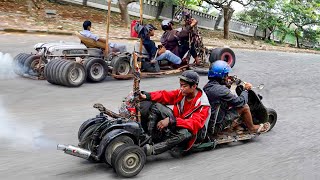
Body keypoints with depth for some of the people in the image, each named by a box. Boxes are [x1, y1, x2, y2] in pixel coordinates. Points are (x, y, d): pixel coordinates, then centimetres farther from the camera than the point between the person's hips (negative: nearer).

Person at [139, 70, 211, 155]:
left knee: (184, 133, -44)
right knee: (156, 105, -13)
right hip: (175, 125, 6)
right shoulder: (181, 93, -5)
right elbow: (165, 95, -8)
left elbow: (194, 124, -32)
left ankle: (150, 150, -45)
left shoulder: (203, 105, -21)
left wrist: (171, 121, -43)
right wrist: (146, 96, -27)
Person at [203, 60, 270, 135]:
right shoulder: (221, 90, -24)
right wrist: (246, 90, 1)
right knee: (244, 107, -3)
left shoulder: (206, 86, 2)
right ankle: (252, 128, 19)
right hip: (217, 126, -8)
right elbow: (240, 102, -15)